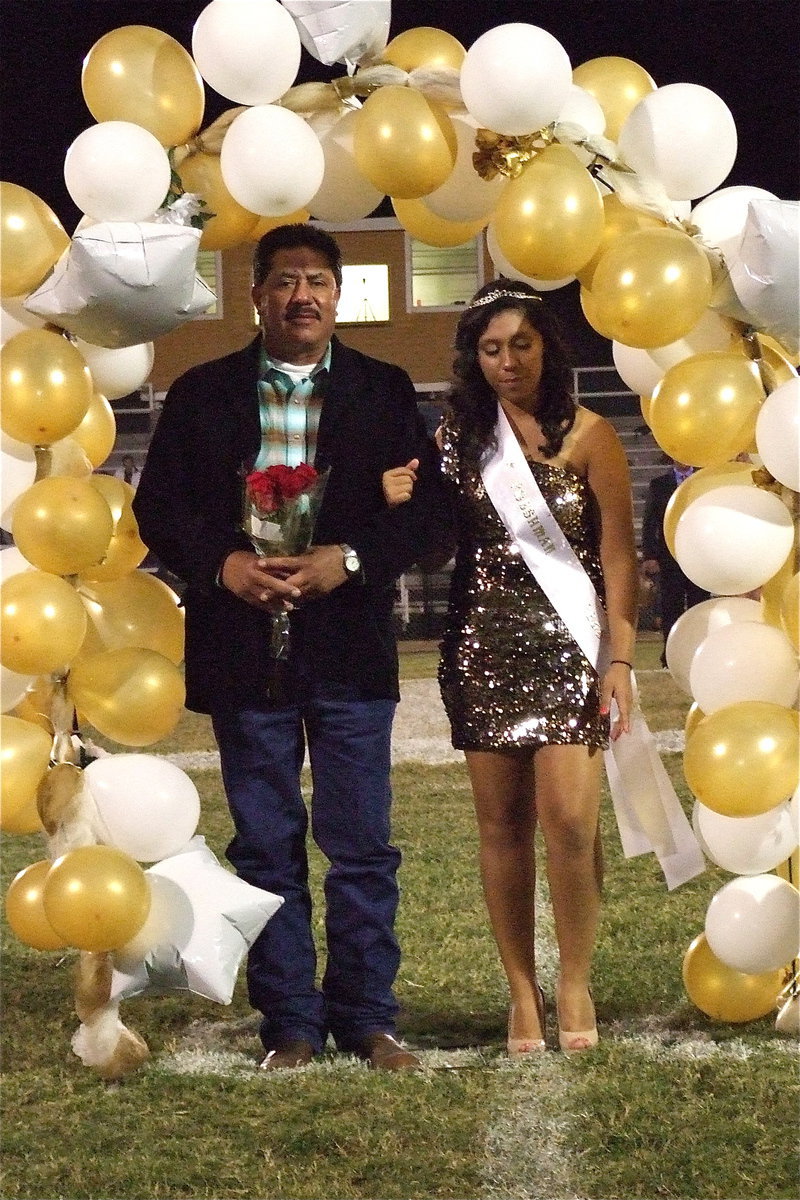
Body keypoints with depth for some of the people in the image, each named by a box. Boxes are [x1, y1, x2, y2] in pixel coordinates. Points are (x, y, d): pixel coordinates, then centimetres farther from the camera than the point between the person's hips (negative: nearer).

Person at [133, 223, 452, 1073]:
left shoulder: (384, 391, 6)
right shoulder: (201, 394, 7)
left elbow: (426, 506, 1)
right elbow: (157, 505, 4)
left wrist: (349, 559, -15)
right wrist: (223, 564, -13)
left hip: (351, 647, 0)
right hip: (243, 648, 1)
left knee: (361, 844, 2)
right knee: (266, 847, 6)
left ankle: (366, 1017, 13)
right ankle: (288, 1024, 13)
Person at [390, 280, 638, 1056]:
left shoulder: (587, 435, -2)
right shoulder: (458, 436, 8)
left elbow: (617, 553, -3)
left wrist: (621, 657, -8)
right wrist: (401, 501, -8)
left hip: (566, 644, -3)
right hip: (482, 644, 3)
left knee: (569, 819, -12)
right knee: (502, 822, 3)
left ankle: (574, 984, 5)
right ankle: (522, 991, 11)